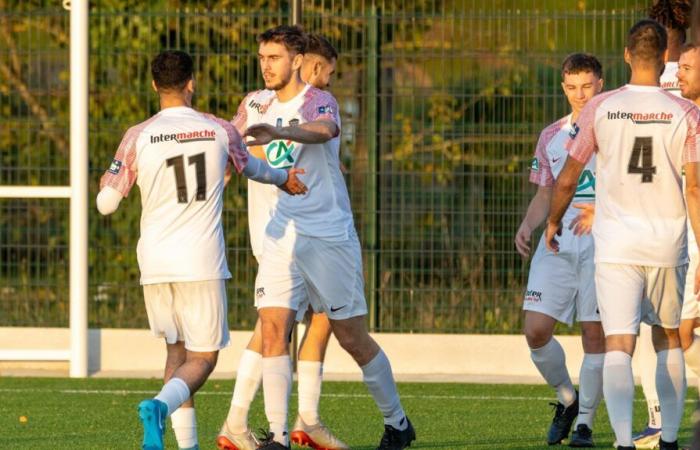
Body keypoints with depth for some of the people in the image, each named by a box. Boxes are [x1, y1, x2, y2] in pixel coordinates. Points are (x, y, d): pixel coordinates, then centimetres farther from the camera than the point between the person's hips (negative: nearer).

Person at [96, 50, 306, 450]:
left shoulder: (138, 137, -1)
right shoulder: (220, 131, 2)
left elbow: (107, 204, 4)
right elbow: (251, 168, 25)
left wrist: (105, 183, 27)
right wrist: (283, 178, 47)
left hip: (156, 264, 2)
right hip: (203, 262, -2)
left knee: (177, 352, 17)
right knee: (202, 357, 2)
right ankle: (162, 405, -28)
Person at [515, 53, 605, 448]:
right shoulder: (551, 137, 15)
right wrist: (528, 225, 1)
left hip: (602, 247, -4)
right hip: (557, 246, 4)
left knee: (595, 334, -4)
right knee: (536, 330, -7)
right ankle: (567, 398, 17)